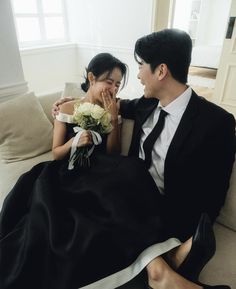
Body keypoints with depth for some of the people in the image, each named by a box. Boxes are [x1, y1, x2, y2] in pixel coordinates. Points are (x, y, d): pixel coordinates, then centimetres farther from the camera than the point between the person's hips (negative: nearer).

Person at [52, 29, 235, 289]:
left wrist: (185, 244, -23)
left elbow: (211, 197, -13)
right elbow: (128, 106, 25)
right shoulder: (148, 104, 0)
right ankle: (155, 264, -26)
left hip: (169, 212, -7)